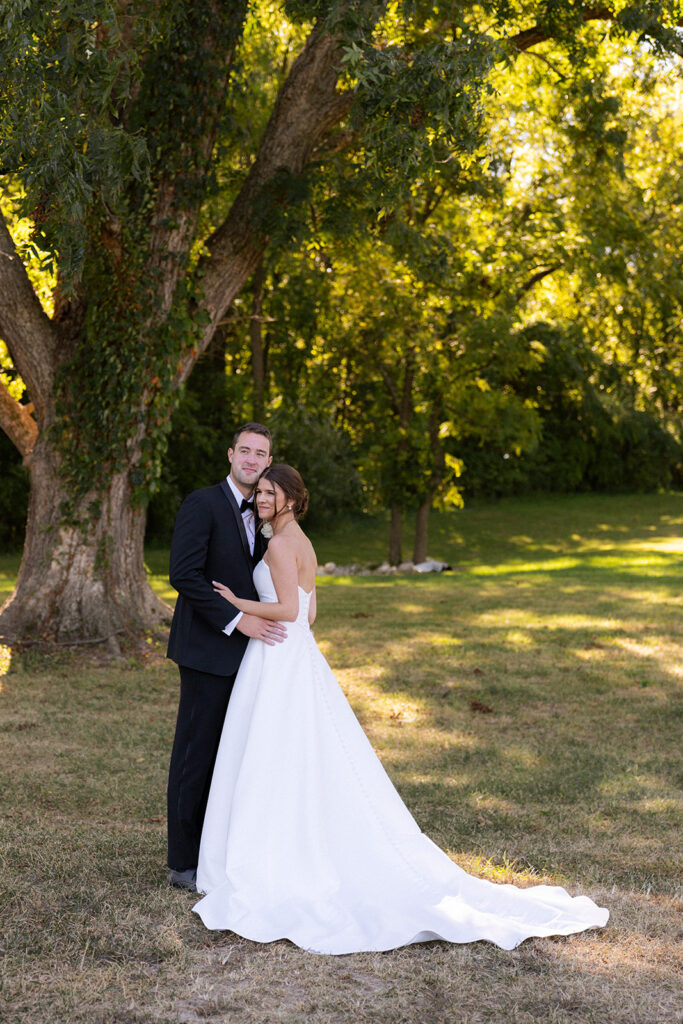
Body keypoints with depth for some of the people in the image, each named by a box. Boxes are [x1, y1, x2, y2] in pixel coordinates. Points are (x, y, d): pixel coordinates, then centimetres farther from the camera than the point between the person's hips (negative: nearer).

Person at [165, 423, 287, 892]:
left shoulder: (258, 514, 15)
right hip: (208, 649, -8)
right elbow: (184, 575, -18)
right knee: (196, 753, -2)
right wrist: (238, 620, -20)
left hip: (244, 650, 8)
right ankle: (184, 863, 7)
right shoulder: (202, 503, -9)